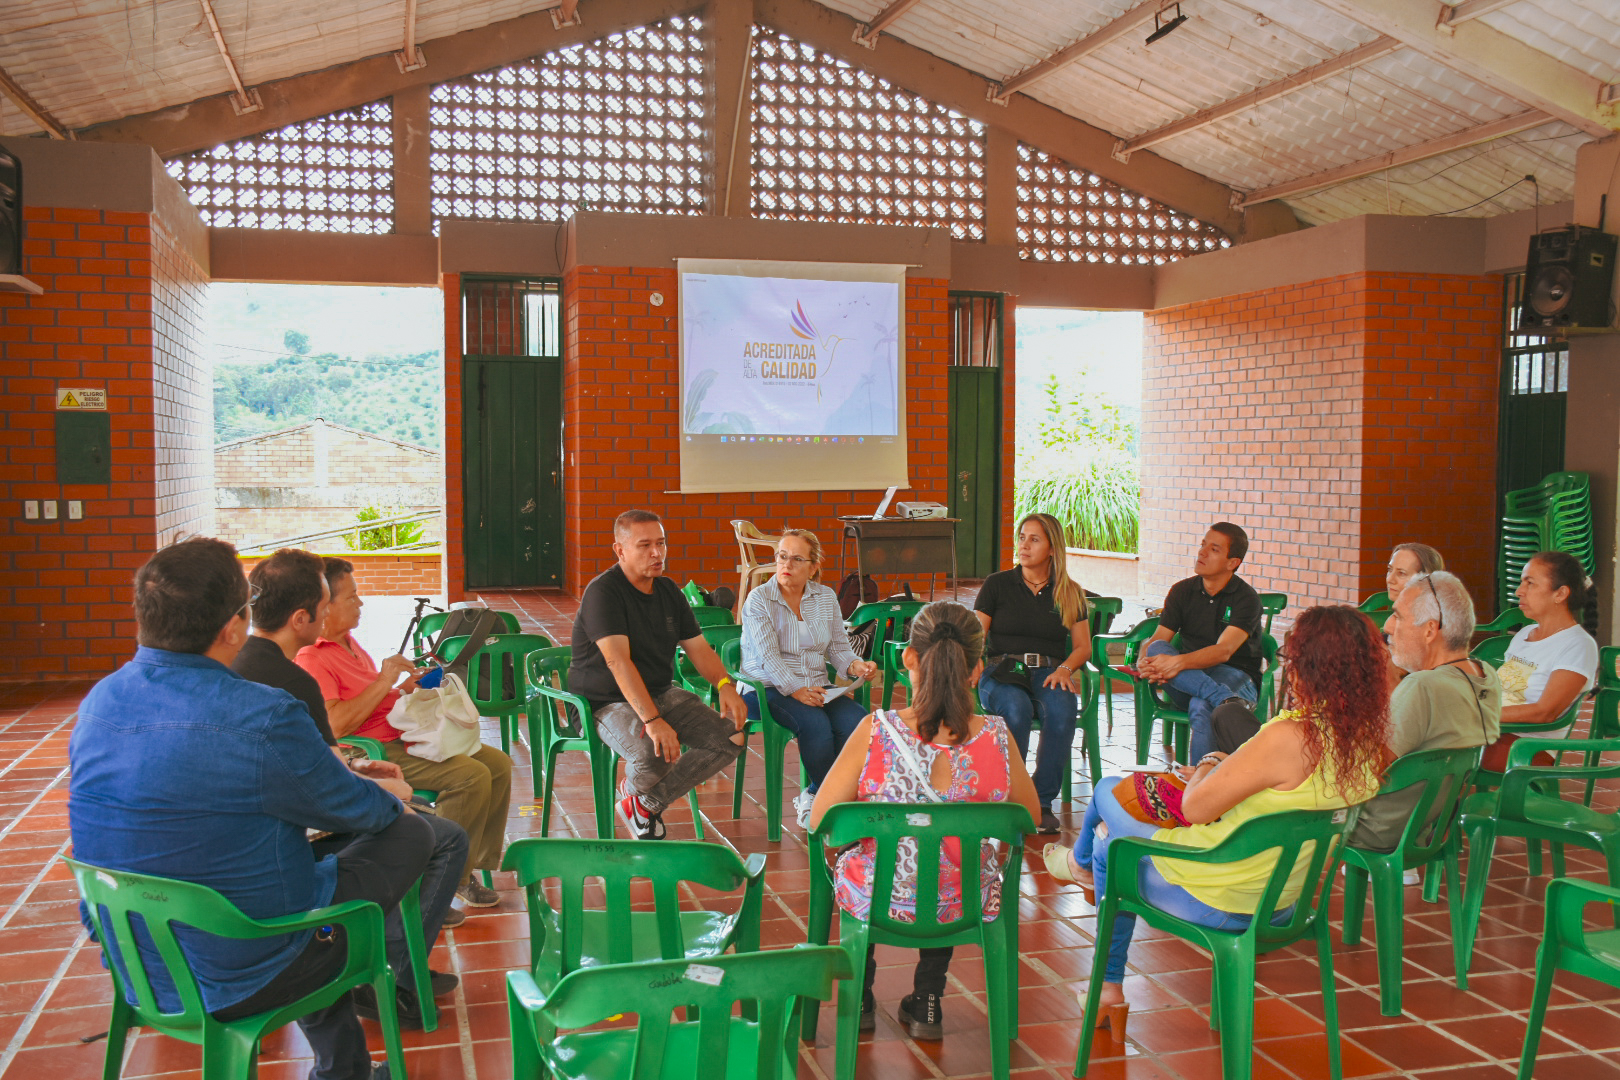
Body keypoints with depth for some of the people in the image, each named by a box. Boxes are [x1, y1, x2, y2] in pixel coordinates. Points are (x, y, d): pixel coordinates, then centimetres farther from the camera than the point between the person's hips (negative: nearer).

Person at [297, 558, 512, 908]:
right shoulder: (310, 659, -16)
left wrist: (403, 688, 7)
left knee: (498, 764, 1)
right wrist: (384, 680, -21)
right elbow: (336, 724, -27)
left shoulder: (347, 642, 17)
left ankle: (472, 866, 8)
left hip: (401, 736, 10)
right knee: (472, 776, -25)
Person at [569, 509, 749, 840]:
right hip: (610, 701, -7)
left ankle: (646, 801, 1)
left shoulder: (669, 591, 9)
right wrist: (653, 720, -37)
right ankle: (635, 787, 4)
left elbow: (697, 647, 10)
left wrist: (725, 685, -12)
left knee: (732, 737, -12)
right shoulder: (602, 592, -16)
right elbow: (618, 661, -27)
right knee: (653, 753, -36)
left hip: (663, 693, 8)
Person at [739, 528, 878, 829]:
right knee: (815, 724, -33)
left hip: (815, 688, 5)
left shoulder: (826, 597, 12)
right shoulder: (758, 599, -4)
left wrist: (855, 665, -10)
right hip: (766, 689, -5)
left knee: (857, 719, -24)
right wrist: (796, 690, -25)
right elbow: (768, 657, -14)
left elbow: (837, 647, 13)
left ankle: (814, 796, -6)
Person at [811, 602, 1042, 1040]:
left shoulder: (876, 731, -21)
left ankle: (859, 992, 43)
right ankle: (927, 1000, 38)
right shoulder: (996, 737, -15)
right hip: (965, 908, 2)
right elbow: (1029, 816, 2)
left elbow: (822, 823, -14)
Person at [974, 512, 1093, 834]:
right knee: (1016, 709, -37)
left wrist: (1064, 668, -8)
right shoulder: (997, 584, 11)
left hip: (1049, 672, 1)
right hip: (1002, 670, -1)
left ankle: (1043, 802, -21)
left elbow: (1083, 647, 13)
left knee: (1062, 709, -34)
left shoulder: (1070, 593, 16)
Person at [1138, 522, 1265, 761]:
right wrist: (1146, 664, -24)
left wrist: (1178, 662, -37)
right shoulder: (1182, 591, 9)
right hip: (1185, 681, 4)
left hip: (1236, 677, -4)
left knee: (1201, 707, -39)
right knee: (1157, 649, -29)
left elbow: (1223, 651, -21)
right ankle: (1228, 702, -45)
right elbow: (1156, 640, 1)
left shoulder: (1246, 598, -6)